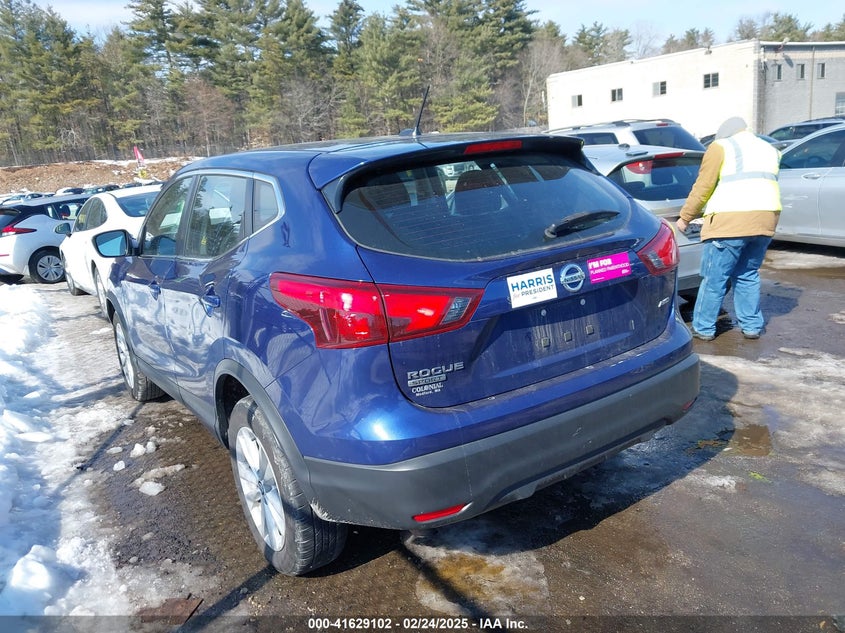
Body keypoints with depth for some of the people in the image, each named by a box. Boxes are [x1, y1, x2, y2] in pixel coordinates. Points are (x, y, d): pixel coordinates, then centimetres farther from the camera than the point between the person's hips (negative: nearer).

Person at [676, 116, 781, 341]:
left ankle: (703, 328, 5)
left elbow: (703, 187, 0)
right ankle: (752, 326, 20)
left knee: (714, 278, 0)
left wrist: (685, 217, 8)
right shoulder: (770, 150, 24)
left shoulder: (721, 146, 4)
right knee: (748, 275, 18)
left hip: (730, 221, -7)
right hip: (766, 220, 7)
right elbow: (762, 185, 20)